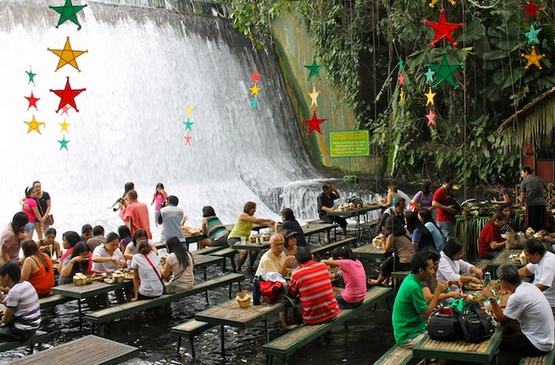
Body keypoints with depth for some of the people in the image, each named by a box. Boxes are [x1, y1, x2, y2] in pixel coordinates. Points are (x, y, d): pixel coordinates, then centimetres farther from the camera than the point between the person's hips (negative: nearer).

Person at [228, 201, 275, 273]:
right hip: (233, 238, -7)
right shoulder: (242, 215, -12)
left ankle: (250, 268, -3)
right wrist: (268, 220, -16)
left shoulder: (251, 217, 14)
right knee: (244, 251, -34)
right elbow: (256, 220, -22)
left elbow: (262, 223, 6)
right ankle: (238, 269, -12)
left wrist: (270, 223, -11)